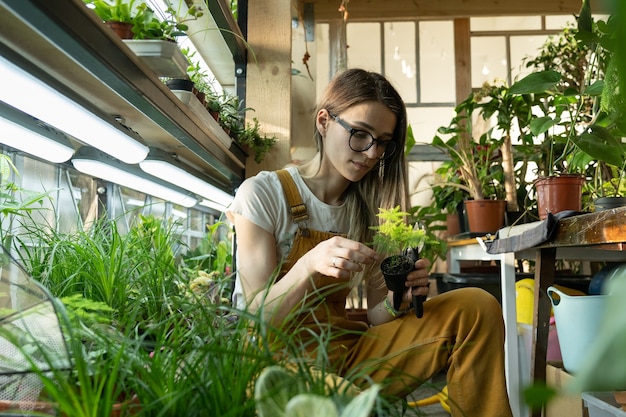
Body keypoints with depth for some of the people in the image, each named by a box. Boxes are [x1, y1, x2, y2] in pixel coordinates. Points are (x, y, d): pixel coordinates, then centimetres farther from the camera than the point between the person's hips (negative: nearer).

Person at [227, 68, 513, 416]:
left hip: (346, 349, 5)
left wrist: (397, 300, -20)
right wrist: (310, 265, -30)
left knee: (476, 308, -11)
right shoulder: (263, 193, -8)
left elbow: (375, 316, 4)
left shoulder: (370, 210, 6)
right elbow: (261, 316, -11)